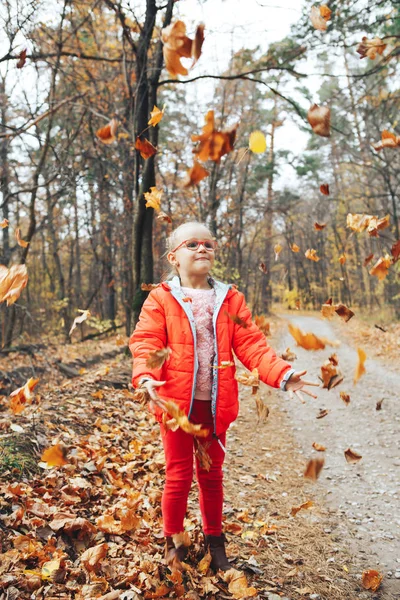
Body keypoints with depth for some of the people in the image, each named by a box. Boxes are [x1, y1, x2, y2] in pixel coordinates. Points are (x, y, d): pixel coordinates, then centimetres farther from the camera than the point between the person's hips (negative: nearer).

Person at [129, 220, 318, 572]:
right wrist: (145, 376, -31)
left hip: (215, 404, 3)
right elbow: (145, 343, -11)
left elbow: (251, 344, -1)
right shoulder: (160, 300, -4)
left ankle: (215, 542, 35)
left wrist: (282, 374, -14)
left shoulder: (230, 299, 4)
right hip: (176, 401, -2)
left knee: (212, 475, 17)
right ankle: (174, 544, 29)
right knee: (179, 476, 8)